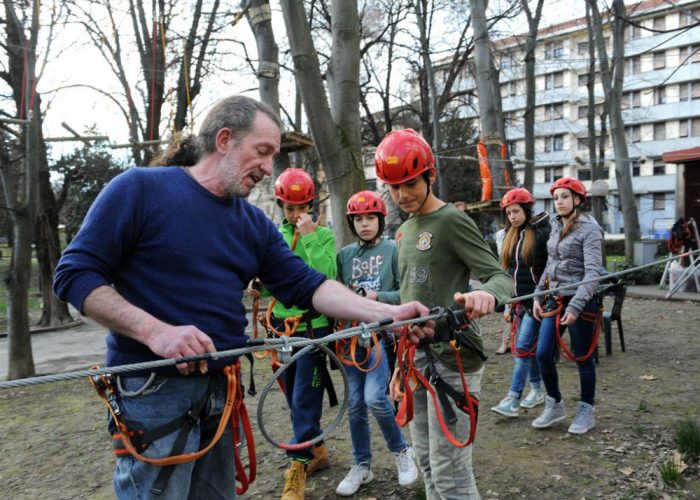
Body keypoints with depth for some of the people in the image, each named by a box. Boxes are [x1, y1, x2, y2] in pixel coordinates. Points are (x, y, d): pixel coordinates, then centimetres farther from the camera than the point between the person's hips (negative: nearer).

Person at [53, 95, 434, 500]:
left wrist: (388, 313, -8)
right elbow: (75, 274, -11)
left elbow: (307, 286, 3)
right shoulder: (139, 188, -8)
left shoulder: (255, 223, 9)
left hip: (223, 388, 6)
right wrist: (155, 331, -23)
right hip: (153, 389, -6)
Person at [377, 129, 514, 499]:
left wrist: (487, 293, -39)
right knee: (427, 463, 16)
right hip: (417, 357, 8)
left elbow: (501, 277, -15)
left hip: (451, 357, -8)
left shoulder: (452, 221, -9)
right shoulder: (404, 232, 15)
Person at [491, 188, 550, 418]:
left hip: (536, 300, -7)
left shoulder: (542, 232, -9)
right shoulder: (510, 235, 13)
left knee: (523, 347, -10)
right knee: (529, 347, 14)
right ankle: (537, 390, 28)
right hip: (518, 301, 7)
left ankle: (513, 400, -8)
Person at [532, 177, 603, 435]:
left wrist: (575, 307, -24)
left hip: (580, 300, -6)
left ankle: (587, 411, 24)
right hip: (555, 298, 6)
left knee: (583, 357, 6)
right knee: (543, 353, 2)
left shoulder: (589, 229, -10)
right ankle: (555, 406, 20)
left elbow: (592, 273, -17)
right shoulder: (556, 226, 11)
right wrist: (538, 296, 13)